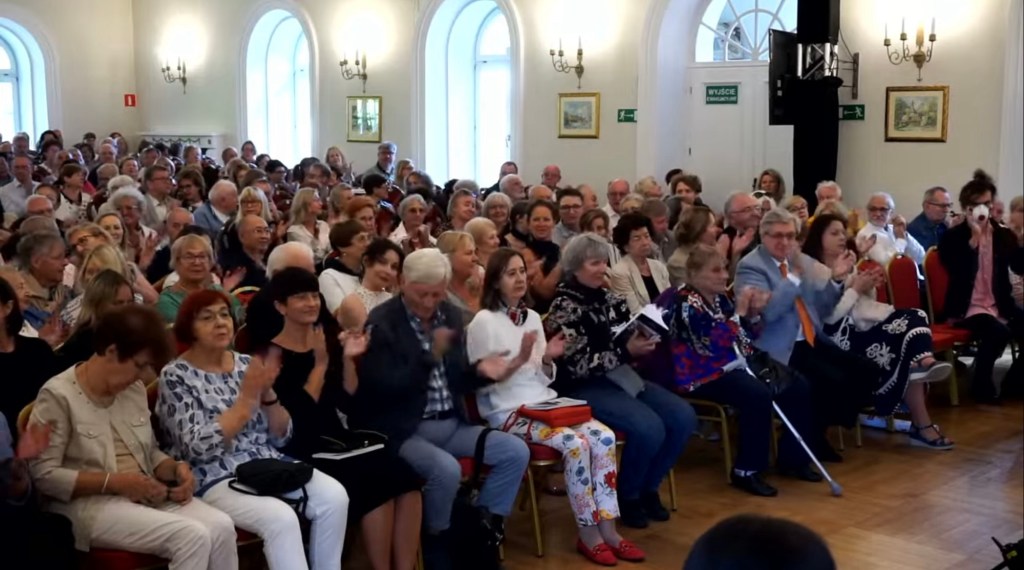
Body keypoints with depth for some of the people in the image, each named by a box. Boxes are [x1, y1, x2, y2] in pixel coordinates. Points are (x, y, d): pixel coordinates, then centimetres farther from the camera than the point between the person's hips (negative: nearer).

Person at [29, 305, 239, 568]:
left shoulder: (135, 390, 11)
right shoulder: (58, 395, -10)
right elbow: (42, 475, -14)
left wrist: (176, 468, -2)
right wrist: (115, 482, -20)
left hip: (145, 495, 7)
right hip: (89, 503, -7)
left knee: (221, 526, -20)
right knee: (192, 535, -27)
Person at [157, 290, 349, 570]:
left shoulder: (246, 364, 9)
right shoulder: (175, 376, -5)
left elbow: (281, 437, 9)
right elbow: (199, 448, -17)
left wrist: (267, 392, -9)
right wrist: (248, 397, -18)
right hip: (216, 477, -6)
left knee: (335, 497, -18)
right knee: (281, 518, -31)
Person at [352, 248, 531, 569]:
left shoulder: (451, 316, 9)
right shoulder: (381, 324, -11)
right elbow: (385, 389, -20)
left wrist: (479, 371, -8)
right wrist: (431, 355, -28)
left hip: (451, 424, 7)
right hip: (404, 430, -7)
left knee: (516, 452, -6)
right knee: (446, 469, -32)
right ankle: (437, 541, -5)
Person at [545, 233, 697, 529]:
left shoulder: (610, 298, 11)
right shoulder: (564, 308, -10)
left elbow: (629, 341, 14)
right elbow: (577, 366, -18)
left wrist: (644, 340, -10)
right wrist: (626, 352, -22)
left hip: (621, 377, 8)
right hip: (583, 388, -8)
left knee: (684, 417, -9)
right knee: (649, 428, -28)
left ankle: (648, 488, 9)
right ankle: (627, 496, -2)